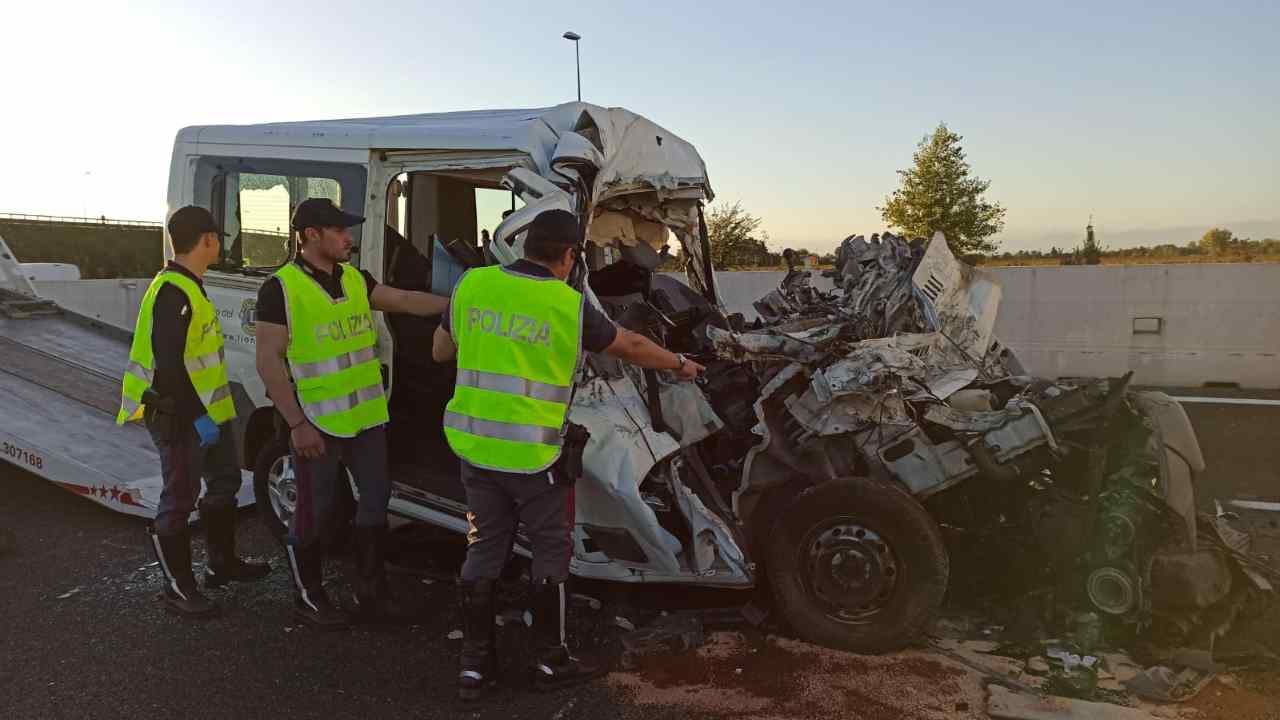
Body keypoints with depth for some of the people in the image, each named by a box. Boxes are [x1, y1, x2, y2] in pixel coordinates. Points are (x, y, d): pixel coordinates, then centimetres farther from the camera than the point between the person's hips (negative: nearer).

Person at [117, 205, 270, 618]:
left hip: (208, 410, 11)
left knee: (224, 481, 21)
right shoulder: (173, 294, -21)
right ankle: (178, 587, 15)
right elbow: (168, 364, -26)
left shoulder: (190, 287, 12)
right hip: (181, 418, -11)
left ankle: (223, 564, 36)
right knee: (180, 499, 1)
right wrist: (198, 416, -24)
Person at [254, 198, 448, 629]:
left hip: (366, 417, 7)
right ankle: (309, 598, 25)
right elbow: (268, 360, -13)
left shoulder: (355, 279, 9)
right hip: (317, 424, -7)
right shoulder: (281, 288, -12)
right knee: (315, 513, 6)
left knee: (376, 499, 11)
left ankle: (371, 594, 26)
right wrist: (297, 423, -17)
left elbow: (406, 301, 11)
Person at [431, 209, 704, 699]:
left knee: (484, 549, 16)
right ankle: (550, 660, 23)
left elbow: (440, 351, 14)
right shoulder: (570, 306, -9)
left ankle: (475, 664, 23)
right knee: (552, 550, 13)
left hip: (474, 444, 5)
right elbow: (630, 346, 6)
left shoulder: (471, 285, 2)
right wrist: (680, 364, 22)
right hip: (533, 454, -4)